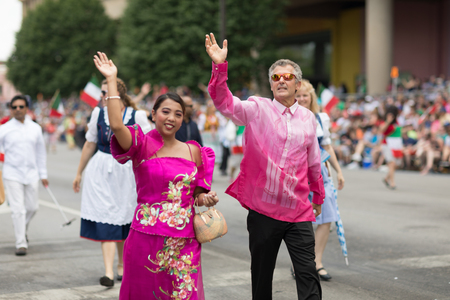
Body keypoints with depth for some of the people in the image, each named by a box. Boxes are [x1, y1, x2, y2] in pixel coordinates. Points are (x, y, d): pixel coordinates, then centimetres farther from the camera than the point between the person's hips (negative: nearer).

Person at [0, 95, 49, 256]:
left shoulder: (35, 128, 8)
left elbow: (41, 152, 15)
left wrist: (43, 174, 14)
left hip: (31, 174, 3)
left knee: (32, 207, 8)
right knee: (18, 209, -8)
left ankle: (22, 228, 37)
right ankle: (21, 243, -2)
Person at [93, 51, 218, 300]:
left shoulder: (193, 151, 11)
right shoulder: (143, 146, -2)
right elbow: (116, 124, -22)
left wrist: (206, 198, -2)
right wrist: (111, 79, -17)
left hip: (184, 239, 4)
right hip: (147, 236, -3)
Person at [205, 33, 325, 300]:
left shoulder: (308, 118, 8)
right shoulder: (257, 110, -1)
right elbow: (225, 103, -18)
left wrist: (318, 196, 30)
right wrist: (220, 66, -32)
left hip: (298, 210, 2)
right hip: (263, 208, -2)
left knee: (308, 273, -2)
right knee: (262, 275, 11)